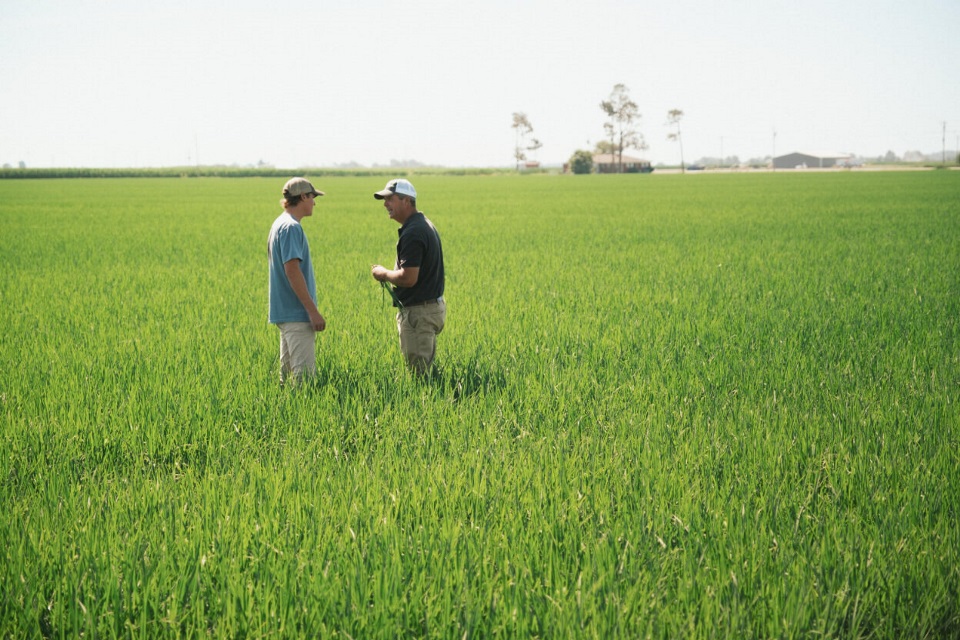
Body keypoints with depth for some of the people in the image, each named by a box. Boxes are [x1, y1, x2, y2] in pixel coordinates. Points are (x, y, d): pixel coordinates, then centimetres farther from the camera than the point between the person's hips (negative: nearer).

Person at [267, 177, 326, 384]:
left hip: (286, 312, 10)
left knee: (288, 373, 14)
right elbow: (292, 270, -22)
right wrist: (313, 311, -22)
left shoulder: (280, 225, 16)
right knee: (304, 374, -9)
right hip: (297, 314, -10)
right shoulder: (291, 227, -14)